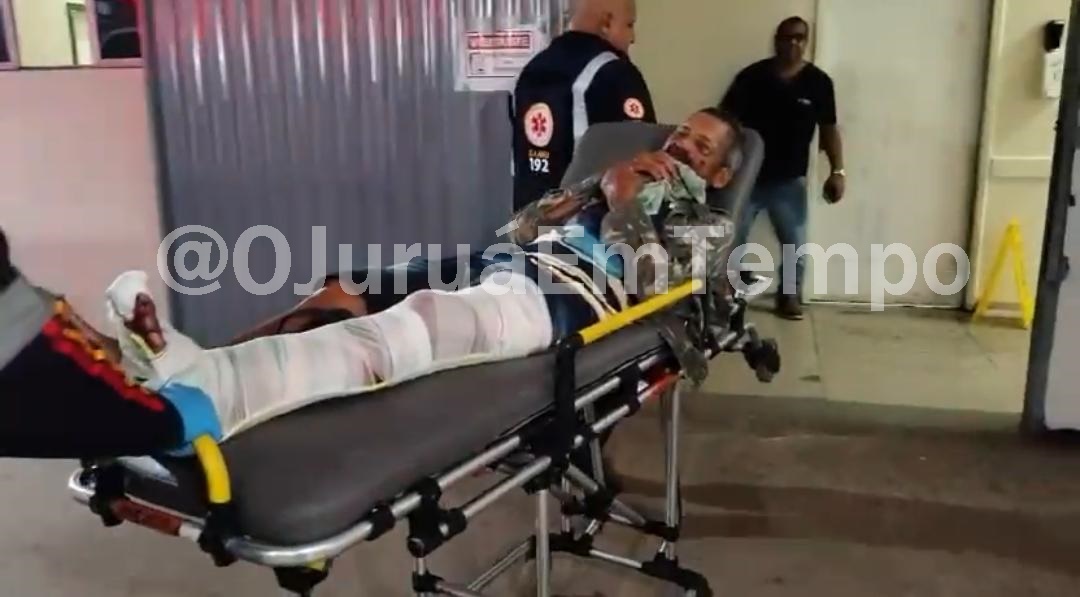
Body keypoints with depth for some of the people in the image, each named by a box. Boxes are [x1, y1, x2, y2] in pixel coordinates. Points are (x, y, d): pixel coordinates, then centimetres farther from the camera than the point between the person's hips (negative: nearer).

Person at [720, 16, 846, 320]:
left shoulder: (818, 82, 0)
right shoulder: (752, 76, -2)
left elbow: (829, 129, 3)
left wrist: (837, 171, -5)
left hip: (789, 179, 1)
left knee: (795, 243, 4)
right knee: (731, 239, 5)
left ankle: (790, 296, 21)